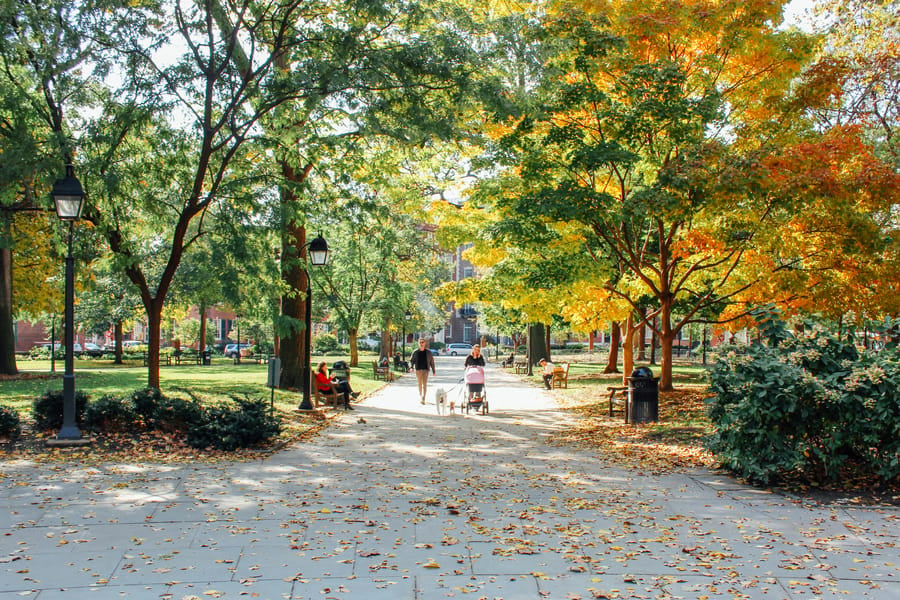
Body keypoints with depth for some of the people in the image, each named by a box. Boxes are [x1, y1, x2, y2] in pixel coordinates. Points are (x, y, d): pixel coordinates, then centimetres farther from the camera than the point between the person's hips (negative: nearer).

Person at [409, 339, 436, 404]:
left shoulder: (428, 352, 3)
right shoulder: (415, 352, 3)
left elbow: (432, 361, 7)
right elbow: (411, 360, 9)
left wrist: (433, 371, 7)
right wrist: (411, 367, -9)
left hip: (426, 369, -1)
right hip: (418, 369, 1)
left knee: (425, 384, -10)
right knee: (419, 384, 11)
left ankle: (423, 399, -12)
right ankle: (420, 396, 34)